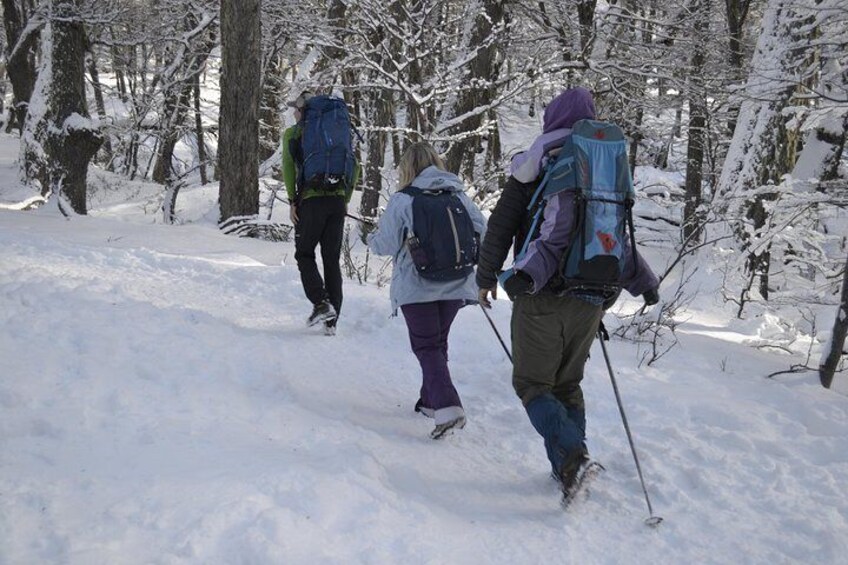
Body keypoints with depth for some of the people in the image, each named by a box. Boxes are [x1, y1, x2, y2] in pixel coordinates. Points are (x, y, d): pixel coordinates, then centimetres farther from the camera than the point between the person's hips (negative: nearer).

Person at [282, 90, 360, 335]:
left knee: (304, 254, 10)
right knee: (332, 259, 7)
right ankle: (331, 321, 7)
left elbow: (288, 165, -7)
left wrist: (292, 201, -5)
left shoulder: (293, 133, 6)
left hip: (311, 199, -3)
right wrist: (345, 200, 14)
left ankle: (321, 304, -11)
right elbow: (354, 166, 11)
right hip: (337, 200, 4)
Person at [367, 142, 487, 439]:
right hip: (455, 284, 5)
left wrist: (371, 238, 18)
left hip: (416, 286, -5)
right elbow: (481, 230, 5)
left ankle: (447, 407, -20)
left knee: (427, 347, -3)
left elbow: (387, 244, -5)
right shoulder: (459, 196, 5)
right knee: (438, 341, 20)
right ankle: (431, 401, 29)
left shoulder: (401, 201, -9)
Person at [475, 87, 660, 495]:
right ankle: (569, 467, 12)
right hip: (590, 299, 4)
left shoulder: (532, 168, -2)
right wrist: (643, 282, 20)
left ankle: (569, 448, -18)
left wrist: (487, 277, 10)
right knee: (568, 383, 18)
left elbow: (500, 227, -2)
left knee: (532, 383, 4)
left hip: (543, 296, -4)